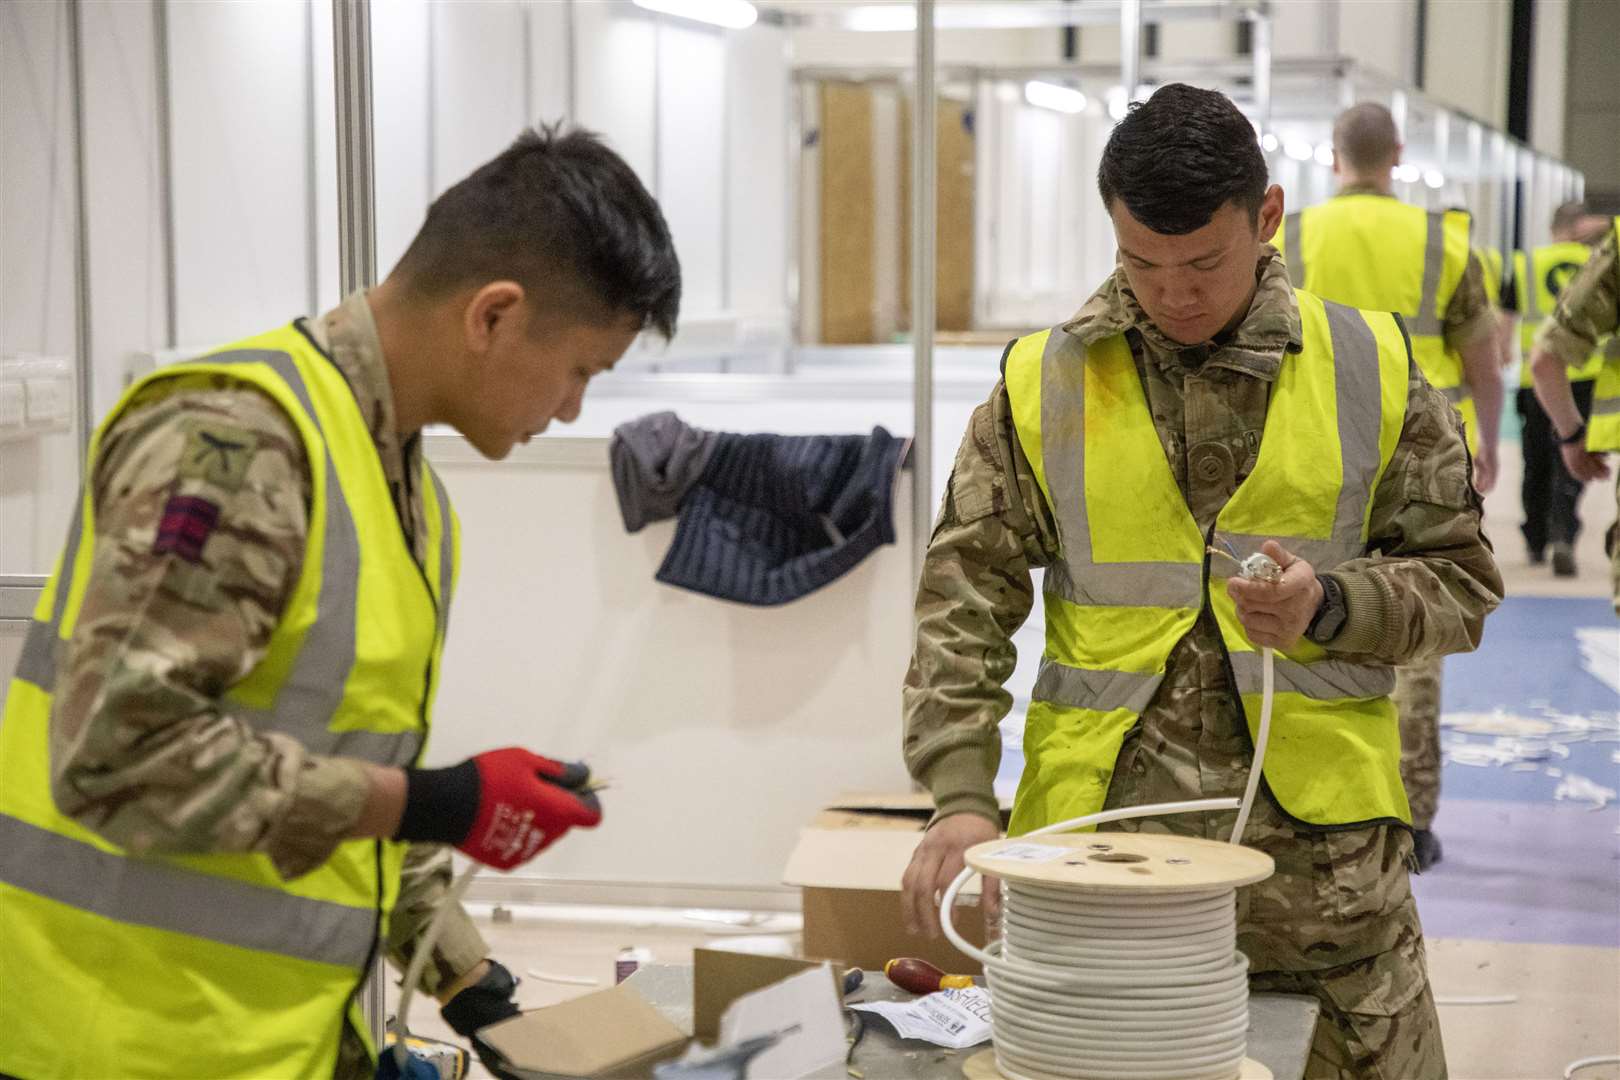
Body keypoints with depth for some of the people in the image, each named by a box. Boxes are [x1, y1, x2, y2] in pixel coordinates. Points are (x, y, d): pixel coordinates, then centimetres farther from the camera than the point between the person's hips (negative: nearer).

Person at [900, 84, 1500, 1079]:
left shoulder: (1373, 372, 4)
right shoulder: (1044, 383, 4)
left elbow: (1459, 582, 9)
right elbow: (966, 596, 2)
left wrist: (1330, 608, -12)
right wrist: (961, 794, -11)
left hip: (1318, 845, 0)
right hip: (1096, 839, 0)